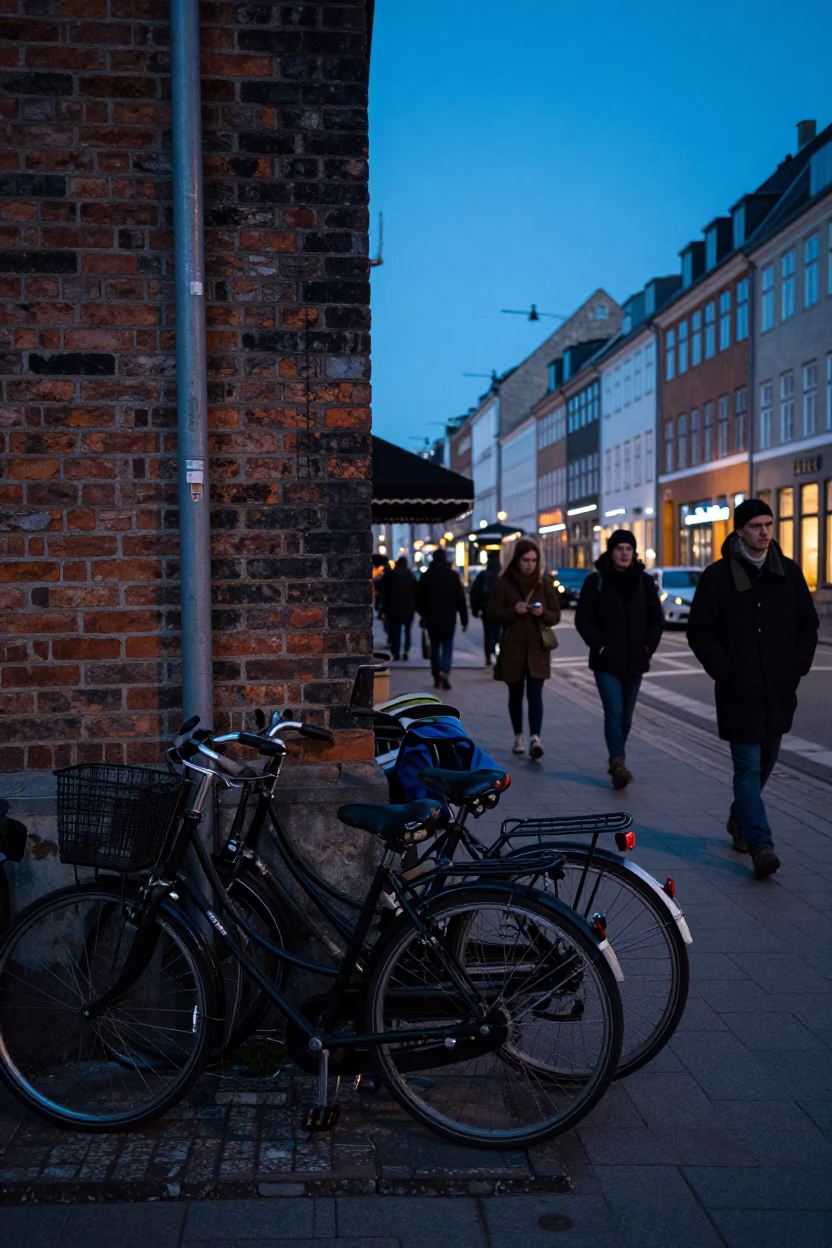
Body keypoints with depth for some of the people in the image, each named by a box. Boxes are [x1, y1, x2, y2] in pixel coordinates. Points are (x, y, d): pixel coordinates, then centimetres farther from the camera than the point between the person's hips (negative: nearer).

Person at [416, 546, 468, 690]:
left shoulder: (426, 576, 0)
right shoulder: (453, 575, -5)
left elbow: (419, 598, 6)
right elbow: (460, 598, -5)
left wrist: (423, 615, 21)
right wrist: (464, 619, 1)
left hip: (431, 618, 2)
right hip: (449, 619, -1)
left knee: (435, 648, 13)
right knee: (447, 647, 5)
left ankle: (437, 677, 14)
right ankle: (444, 671, -18)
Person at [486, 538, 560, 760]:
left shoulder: (544, 584, 5)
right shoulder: (505, 583, 0)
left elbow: (556, 616, 8)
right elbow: (491, 614, -2)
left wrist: (543, 613, -13)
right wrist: (513, 611, -18)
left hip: (537, 649, 0)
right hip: (512, 649, 0)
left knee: (535, 694, -14)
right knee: (515, 694, 12)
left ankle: (535, 738, -23)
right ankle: (518, 737, 26)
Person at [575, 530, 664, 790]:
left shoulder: (645, 581, 7)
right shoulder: (596, 582, -1)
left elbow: (656, 619, 11)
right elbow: (583, 620, -2)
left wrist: (648, 647, 0)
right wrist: (600, 647, -10)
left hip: (635, 661, 3)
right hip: (606, 662, -3)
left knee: (626, 715, 11)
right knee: (614, 712, -14)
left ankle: (616, 761, 25)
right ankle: (618, 763, -21)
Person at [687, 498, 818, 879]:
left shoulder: (789, 572, 6)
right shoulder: (718, 576, -5)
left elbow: (808, 624, 13)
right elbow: (700, 631, -4)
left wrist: (798, 667, 2)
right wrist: (724, 672, -11)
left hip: (779, 690, 4)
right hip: (739, 691, -4)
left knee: (765, 762, 16)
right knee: (749, 766, -7)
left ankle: (740, 819, 37)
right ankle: (761, 846, -10)